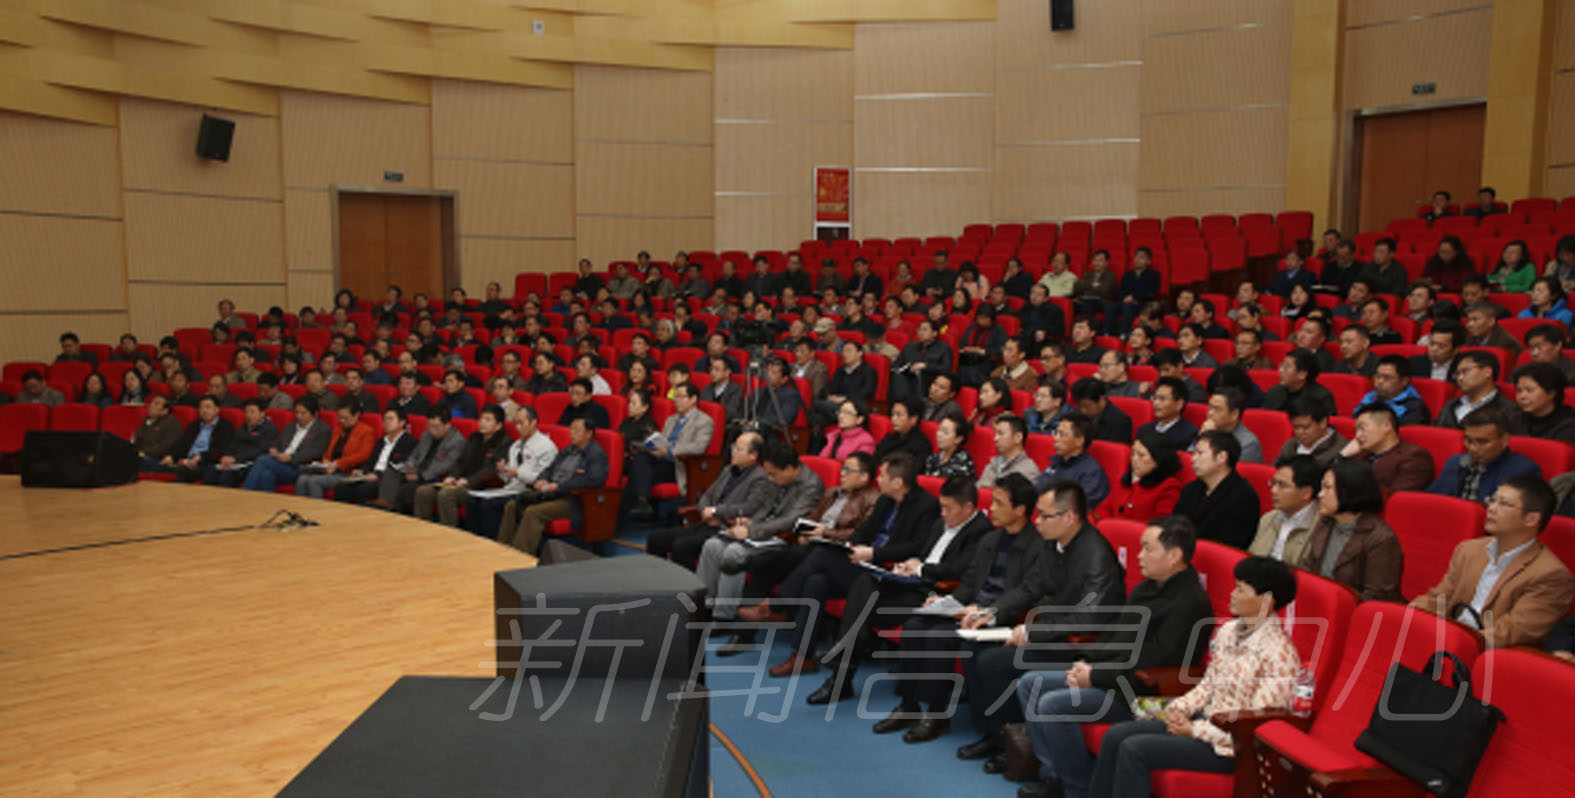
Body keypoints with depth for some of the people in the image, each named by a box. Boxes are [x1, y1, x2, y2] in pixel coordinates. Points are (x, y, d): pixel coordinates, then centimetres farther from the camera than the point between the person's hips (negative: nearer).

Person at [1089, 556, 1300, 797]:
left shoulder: (1279, 653, -20)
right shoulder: (1228, 631, 6)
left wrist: (1196, 730, -16)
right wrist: (1181, 708, -3)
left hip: (1234, 746, -8)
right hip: (1205, 720, 8)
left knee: (1134, 749, -20)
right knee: (1116, 735, -4)